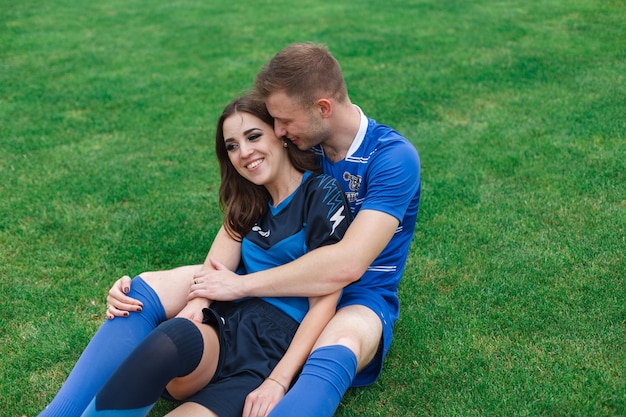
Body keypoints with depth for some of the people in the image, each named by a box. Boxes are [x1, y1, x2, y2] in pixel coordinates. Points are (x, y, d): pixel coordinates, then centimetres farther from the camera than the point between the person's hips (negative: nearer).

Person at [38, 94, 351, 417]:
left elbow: (323, 303, -6)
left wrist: (278, 381, -15)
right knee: (176, 337, -34)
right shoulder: (249, 202, 20)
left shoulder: (323, 195, 0)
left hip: (280, 348, -4)